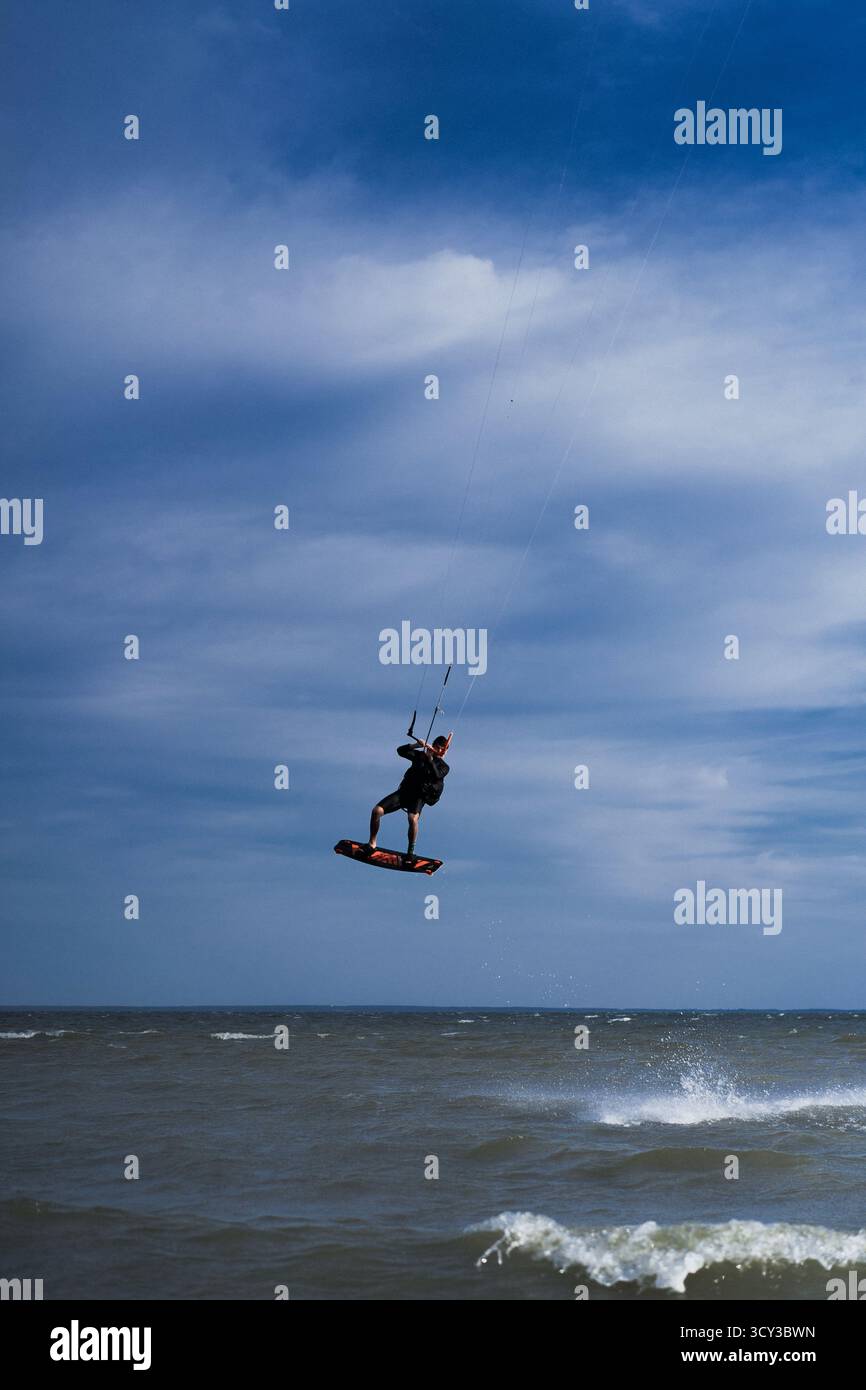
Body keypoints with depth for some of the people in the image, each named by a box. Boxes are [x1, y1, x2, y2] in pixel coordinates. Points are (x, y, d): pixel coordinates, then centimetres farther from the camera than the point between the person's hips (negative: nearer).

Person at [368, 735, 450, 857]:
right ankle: (372, 843, 5)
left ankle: (411, 851, -18)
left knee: (413, 819, -35)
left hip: (419, 797, -3)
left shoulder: (444, 767, 4)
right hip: (405, 791, 3)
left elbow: (436, 775, -18)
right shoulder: (420, 755, 13)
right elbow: (401, 751, 1)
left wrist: (430, 759, -29)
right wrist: (416, 745, -13)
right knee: (377, 811, -14)